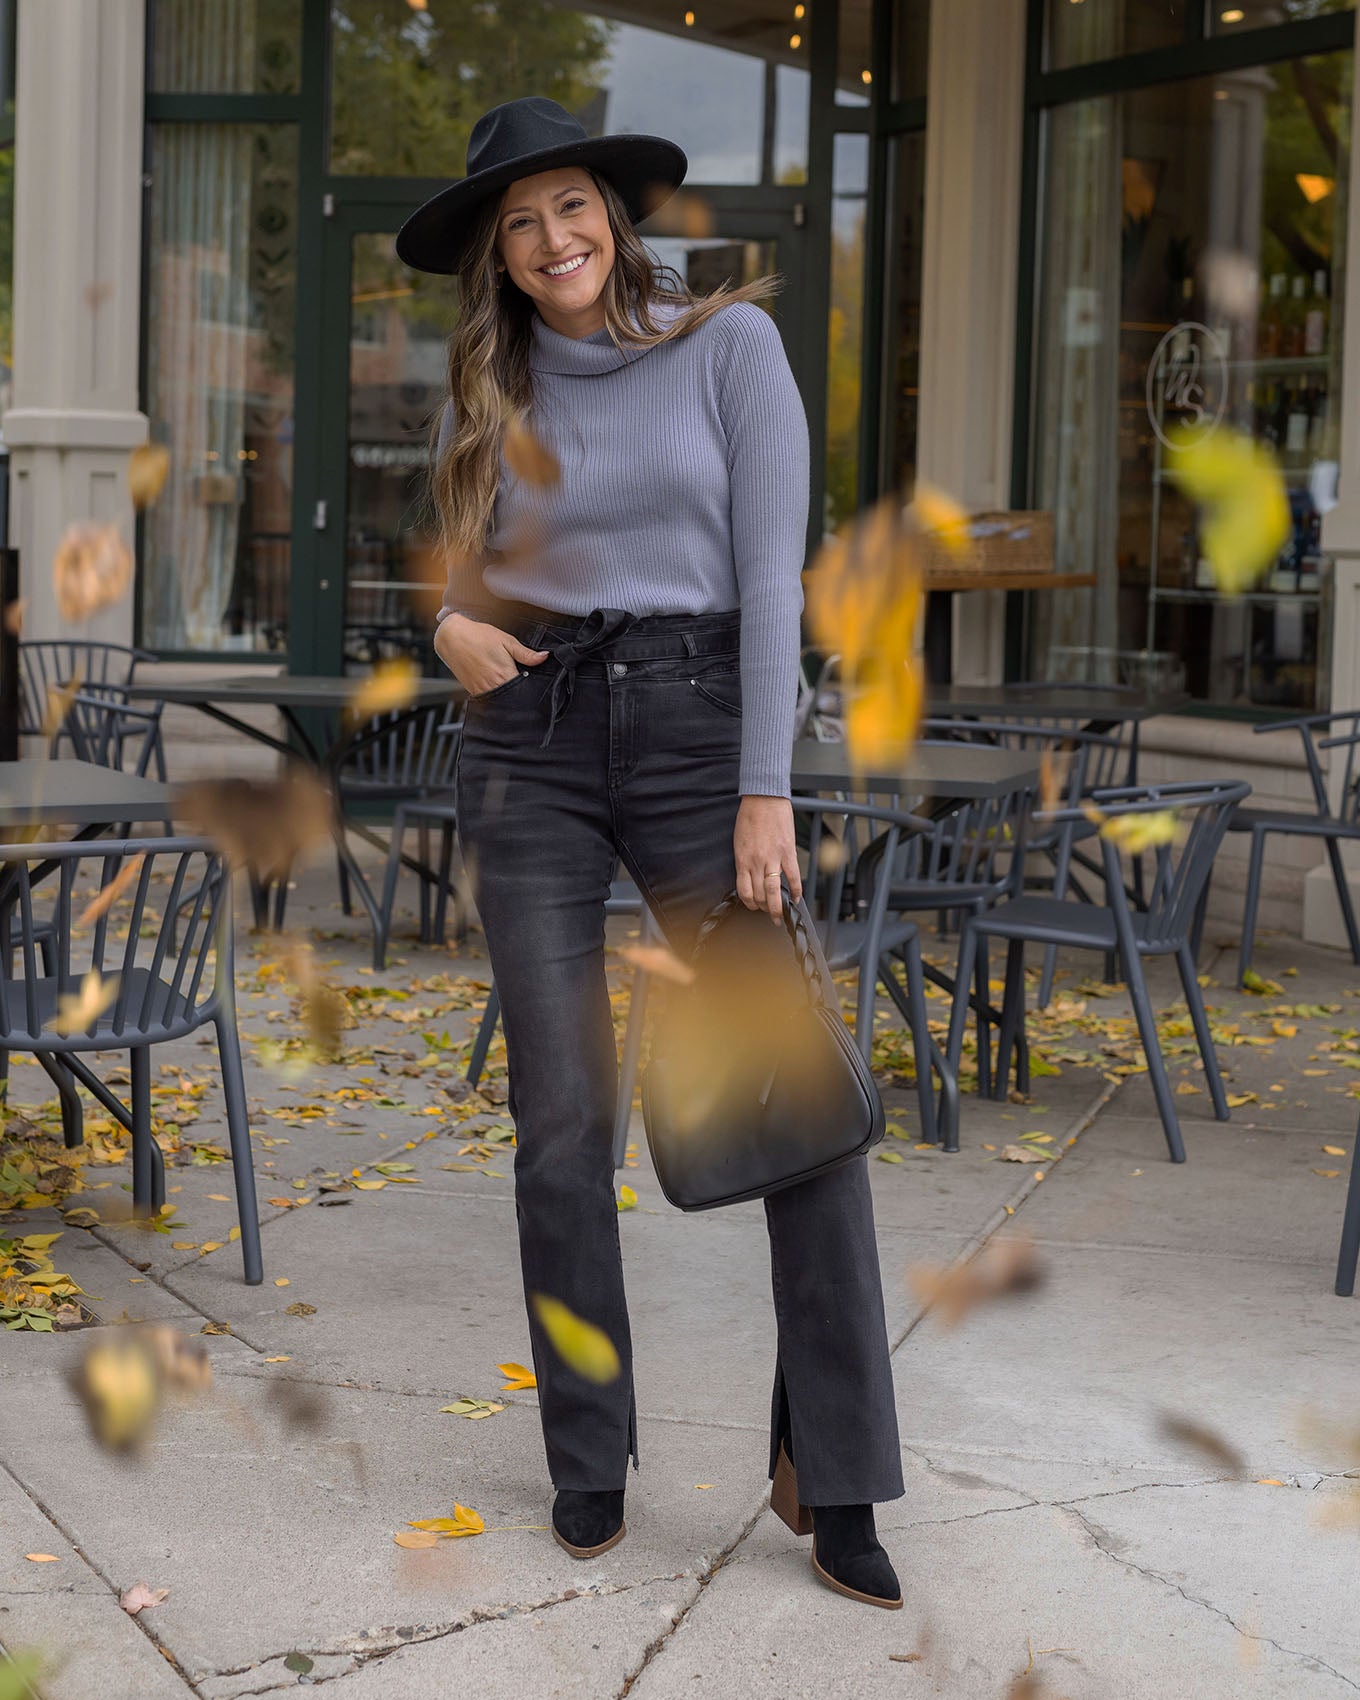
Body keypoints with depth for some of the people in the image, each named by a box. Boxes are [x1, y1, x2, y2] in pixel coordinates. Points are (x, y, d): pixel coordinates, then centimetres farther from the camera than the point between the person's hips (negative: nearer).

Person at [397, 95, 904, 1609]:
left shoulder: (729, 341, 0)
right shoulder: (485, 392, 10)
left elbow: (772, 570, -5)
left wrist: (767, 792, -11)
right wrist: (450, 626, -4)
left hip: (693, 728, -2)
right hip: (529, 746, 3)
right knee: (563, 1119, 2)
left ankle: (829, 1478, -1)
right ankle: (589, 1464, 15)